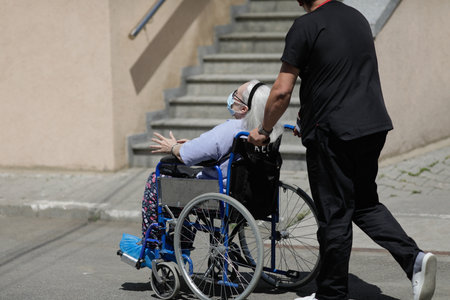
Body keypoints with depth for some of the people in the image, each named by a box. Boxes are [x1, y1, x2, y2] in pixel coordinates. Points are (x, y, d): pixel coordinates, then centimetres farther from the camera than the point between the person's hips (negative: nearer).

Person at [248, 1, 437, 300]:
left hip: (332, 132, -7)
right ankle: (414, 257, 1)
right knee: (365, 204, 18)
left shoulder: (306, 26, -10)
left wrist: (264, 130, 6)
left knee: (335, 214, 3)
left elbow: (282, 91, -10)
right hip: (374, 125, 7)